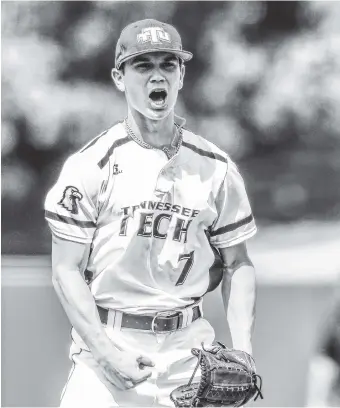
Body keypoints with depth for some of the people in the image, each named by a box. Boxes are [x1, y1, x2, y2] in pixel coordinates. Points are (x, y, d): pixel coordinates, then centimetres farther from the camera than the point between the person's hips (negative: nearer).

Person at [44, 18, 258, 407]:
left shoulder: (216, 168, 6)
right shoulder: (91, 166, -4)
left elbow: (237, 264, 11)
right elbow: (67, 271, -4)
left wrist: (242, 350, -2)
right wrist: (106, 353, -14)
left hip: (188, 347, 3)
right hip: (108, 340, -3)